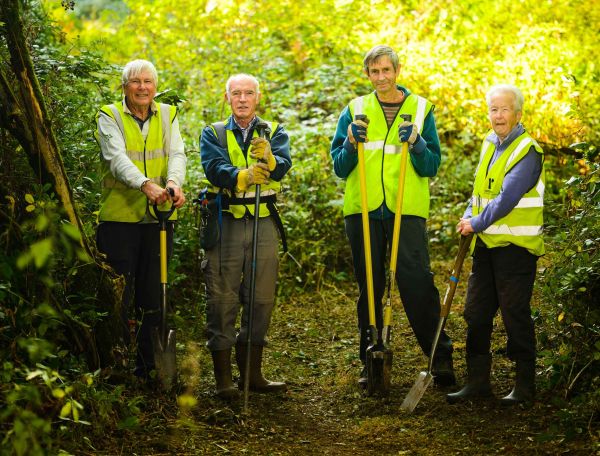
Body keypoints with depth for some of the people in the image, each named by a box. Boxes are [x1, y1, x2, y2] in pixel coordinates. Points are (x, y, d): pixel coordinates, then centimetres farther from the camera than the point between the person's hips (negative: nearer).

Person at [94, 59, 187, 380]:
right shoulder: (109, 117, -1)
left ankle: (147, 366, 18)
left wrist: (174, 182, -26)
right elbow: (117, 157, -17)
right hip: (119, 217, -3)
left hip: (159, 217, 4)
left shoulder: (167, 116, 11)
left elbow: (176, 154, -3)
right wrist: (145, 184, -35)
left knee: (153, 295, 8)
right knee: (118, 296, -2)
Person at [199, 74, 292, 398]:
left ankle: (252, 374, 18)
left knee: (261, 298, 6)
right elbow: (214, 168, -13)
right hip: (226, 222, -2)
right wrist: (244, 176, -33)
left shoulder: (274, 132, 11)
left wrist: (267, 158, -32)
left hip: (264, 223, 2)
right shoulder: (213, 133, 8)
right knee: (222, 298, -2)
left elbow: (283, 166, -9)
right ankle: (223, 377, 4)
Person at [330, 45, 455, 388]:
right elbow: (339, 168, 8)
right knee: (369, 286, 7)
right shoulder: (355, 110, 10)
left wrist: (416, 143, -14)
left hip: (407, 209, -2)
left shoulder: (420, 109, 7)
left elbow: (432, 167, 4)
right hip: (363, 209, 2)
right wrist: (351, 144, -11)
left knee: (417, 280, -10)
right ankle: (371, 361, 15)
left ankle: (441, 357, 0)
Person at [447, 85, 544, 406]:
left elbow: (507, 199, -19)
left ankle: (525, 386, 9)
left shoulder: (528, 150, -13)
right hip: (486, 245, 8)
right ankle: (477, 382, 17)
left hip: (516, 246, -8)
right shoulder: (490, 143, 13)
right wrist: (468, 217, 4)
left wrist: (476, 223, -11)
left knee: (515, 315, -2)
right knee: (476, 313, 8)